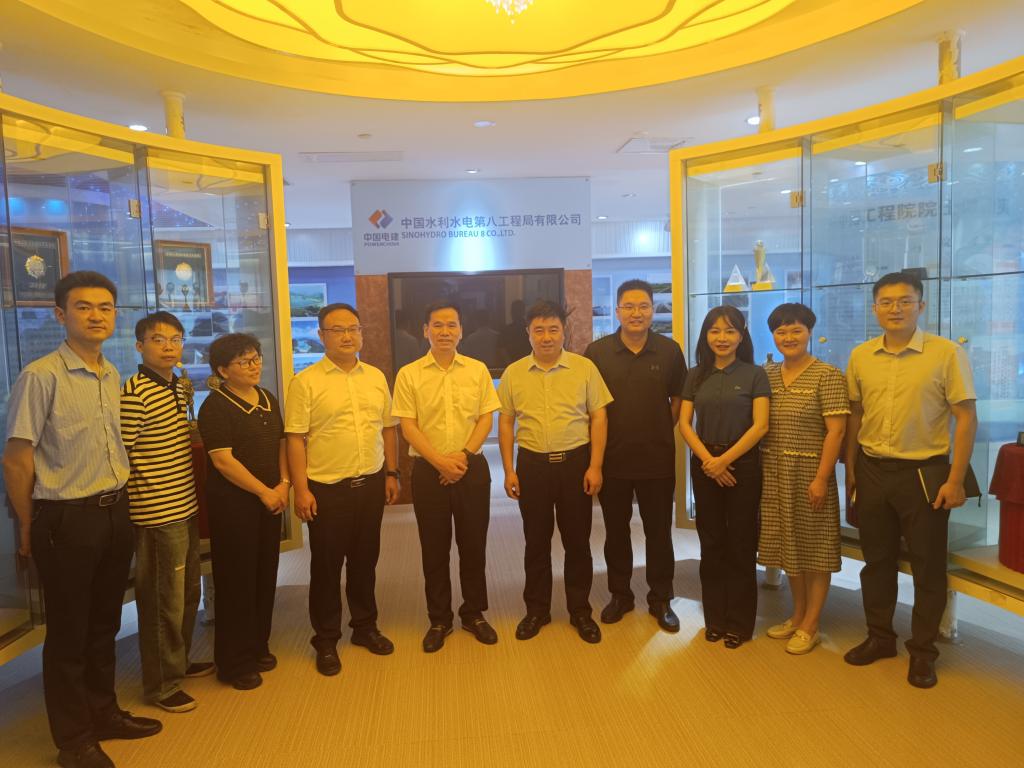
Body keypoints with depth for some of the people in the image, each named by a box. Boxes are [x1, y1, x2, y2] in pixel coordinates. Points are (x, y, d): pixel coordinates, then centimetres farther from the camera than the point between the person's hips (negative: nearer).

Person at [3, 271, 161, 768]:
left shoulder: (112, 377, 7)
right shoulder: (41, 376, -14)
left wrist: (120, 502, 12)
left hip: (116, 512, 6)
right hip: (66, 520, -6)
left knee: (104, 624, 19)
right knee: (68, 633, 10)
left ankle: (103, 713, 38)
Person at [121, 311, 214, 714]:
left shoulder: (177, 388, 10)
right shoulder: (135, 392, -17)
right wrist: (141, 497, -14)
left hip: (186, 506, 9)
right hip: (157, 514, -9)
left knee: (188, 593, 20)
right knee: (163, 601, 3)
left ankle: (180, 661, 38)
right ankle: (161, 685, 19)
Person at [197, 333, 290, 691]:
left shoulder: (268, 400, 10)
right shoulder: (216, 406, -11)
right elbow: (223, 460, -17)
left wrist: (284, 484, -4)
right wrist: (264, 492, -15)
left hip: (269, 500, 7)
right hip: (233, 503, -6)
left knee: (265, 574, 13)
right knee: (237, 579, 3)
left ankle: (258, 646, 30)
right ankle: (234, 662, 18)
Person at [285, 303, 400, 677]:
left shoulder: (376, 377, 7)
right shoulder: (305, 382, -7)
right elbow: (295, 439, -10)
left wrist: (392, 473, 10)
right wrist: (301, 489, -13)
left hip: (371, 484, 4)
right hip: (327, 489, -4)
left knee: (365, 560, 17)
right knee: (326, 566, 8)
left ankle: (365, 626, 35)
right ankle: (326, 641, 24)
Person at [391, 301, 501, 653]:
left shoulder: (477, 370, 3)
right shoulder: (409, 374, -1)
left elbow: (486, 419, 1)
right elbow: (408, 426, -5)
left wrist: (464, 455, -12)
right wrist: (441, 461, -14)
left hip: (472, 468, 1)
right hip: (428, 470, -1)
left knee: (474, 544, 10)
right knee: (434, 547, 9)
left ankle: (474, 613, 28)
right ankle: (439, 619, 25)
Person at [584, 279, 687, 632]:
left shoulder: (669, 351, -1)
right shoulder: (597, 351, -3)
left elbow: (678, 398, 8)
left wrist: (662, 433, 3)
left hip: (657, 459, 0)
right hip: (611, 459, 0)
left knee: (659, 532, 10)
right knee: (615, 531, 13)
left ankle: (661, 599, 26)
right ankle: (619, 594, 30)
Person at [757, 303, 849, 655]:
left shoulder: (827, 376, -8)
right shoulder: (767, 374, 9)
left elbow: (836, 430, -12)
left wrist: (821, 478, -17)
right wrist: (758, 469, 4)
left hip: (809, 473, -5)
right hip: (773, 472, 5)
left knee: (813, 549, 5)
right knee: (789, 546, 15)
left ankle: (810, 627, 17)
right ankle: (797, 616, 31)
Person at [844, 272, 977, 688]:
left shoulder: (947, 353, -9)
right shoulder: (860, 356, 3)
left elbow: (966, 417, -8)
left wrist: (955, 480, -11)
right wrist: (851, 469, 11)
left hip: (924, 471, -3)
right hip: (872, 470, 4)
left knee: (927, 565, 7)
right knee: (877, 559, 14)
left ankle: (922, 651, 23)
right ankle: (879, 637, 31)